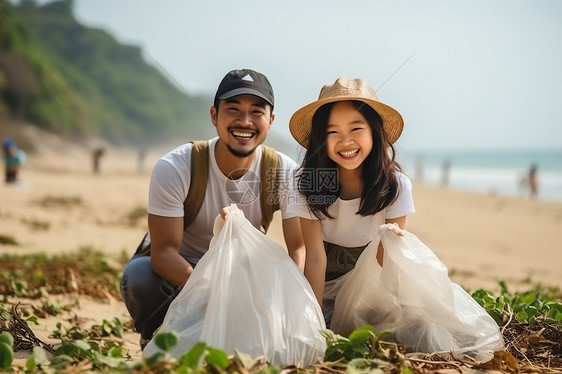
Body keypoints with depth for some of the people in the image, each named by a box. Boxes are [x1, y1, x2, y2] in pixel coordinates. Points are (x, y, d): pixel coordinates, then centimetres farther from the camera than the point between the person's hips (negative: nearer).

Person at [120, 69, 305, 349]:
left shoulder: (286, 173, -16)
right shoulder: (173, 169, -24)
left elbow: (298, 247, -16)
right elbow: (164, 250, -27)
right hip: (179, 271, -2)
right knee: (139, 275, -33)